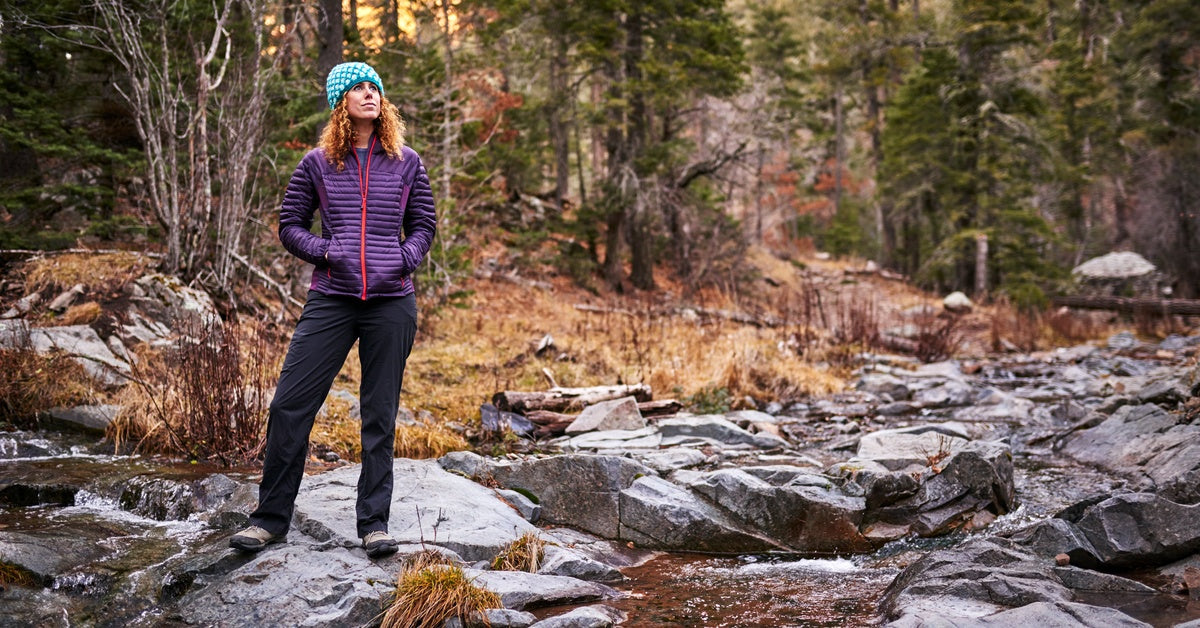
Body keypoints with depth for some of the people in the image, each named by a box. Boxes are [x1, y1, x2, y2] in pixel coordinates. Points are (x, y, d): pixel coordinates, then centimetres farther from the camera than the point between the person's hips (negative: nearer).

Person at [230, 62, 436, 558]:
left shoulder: (406, 163, 8)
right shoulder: (318, 164, 6)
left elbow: (423, 224, 15)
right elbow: (290, 225, 10)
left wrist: (406, 258, -3)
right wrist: (325, 252, -7)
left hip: (391, 303, 0)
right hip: (331, 301, 0)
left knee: (380, 416, 6)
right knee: (290, 405, -3)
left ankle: (374, 522, 16)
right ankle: (271, 517, 11)